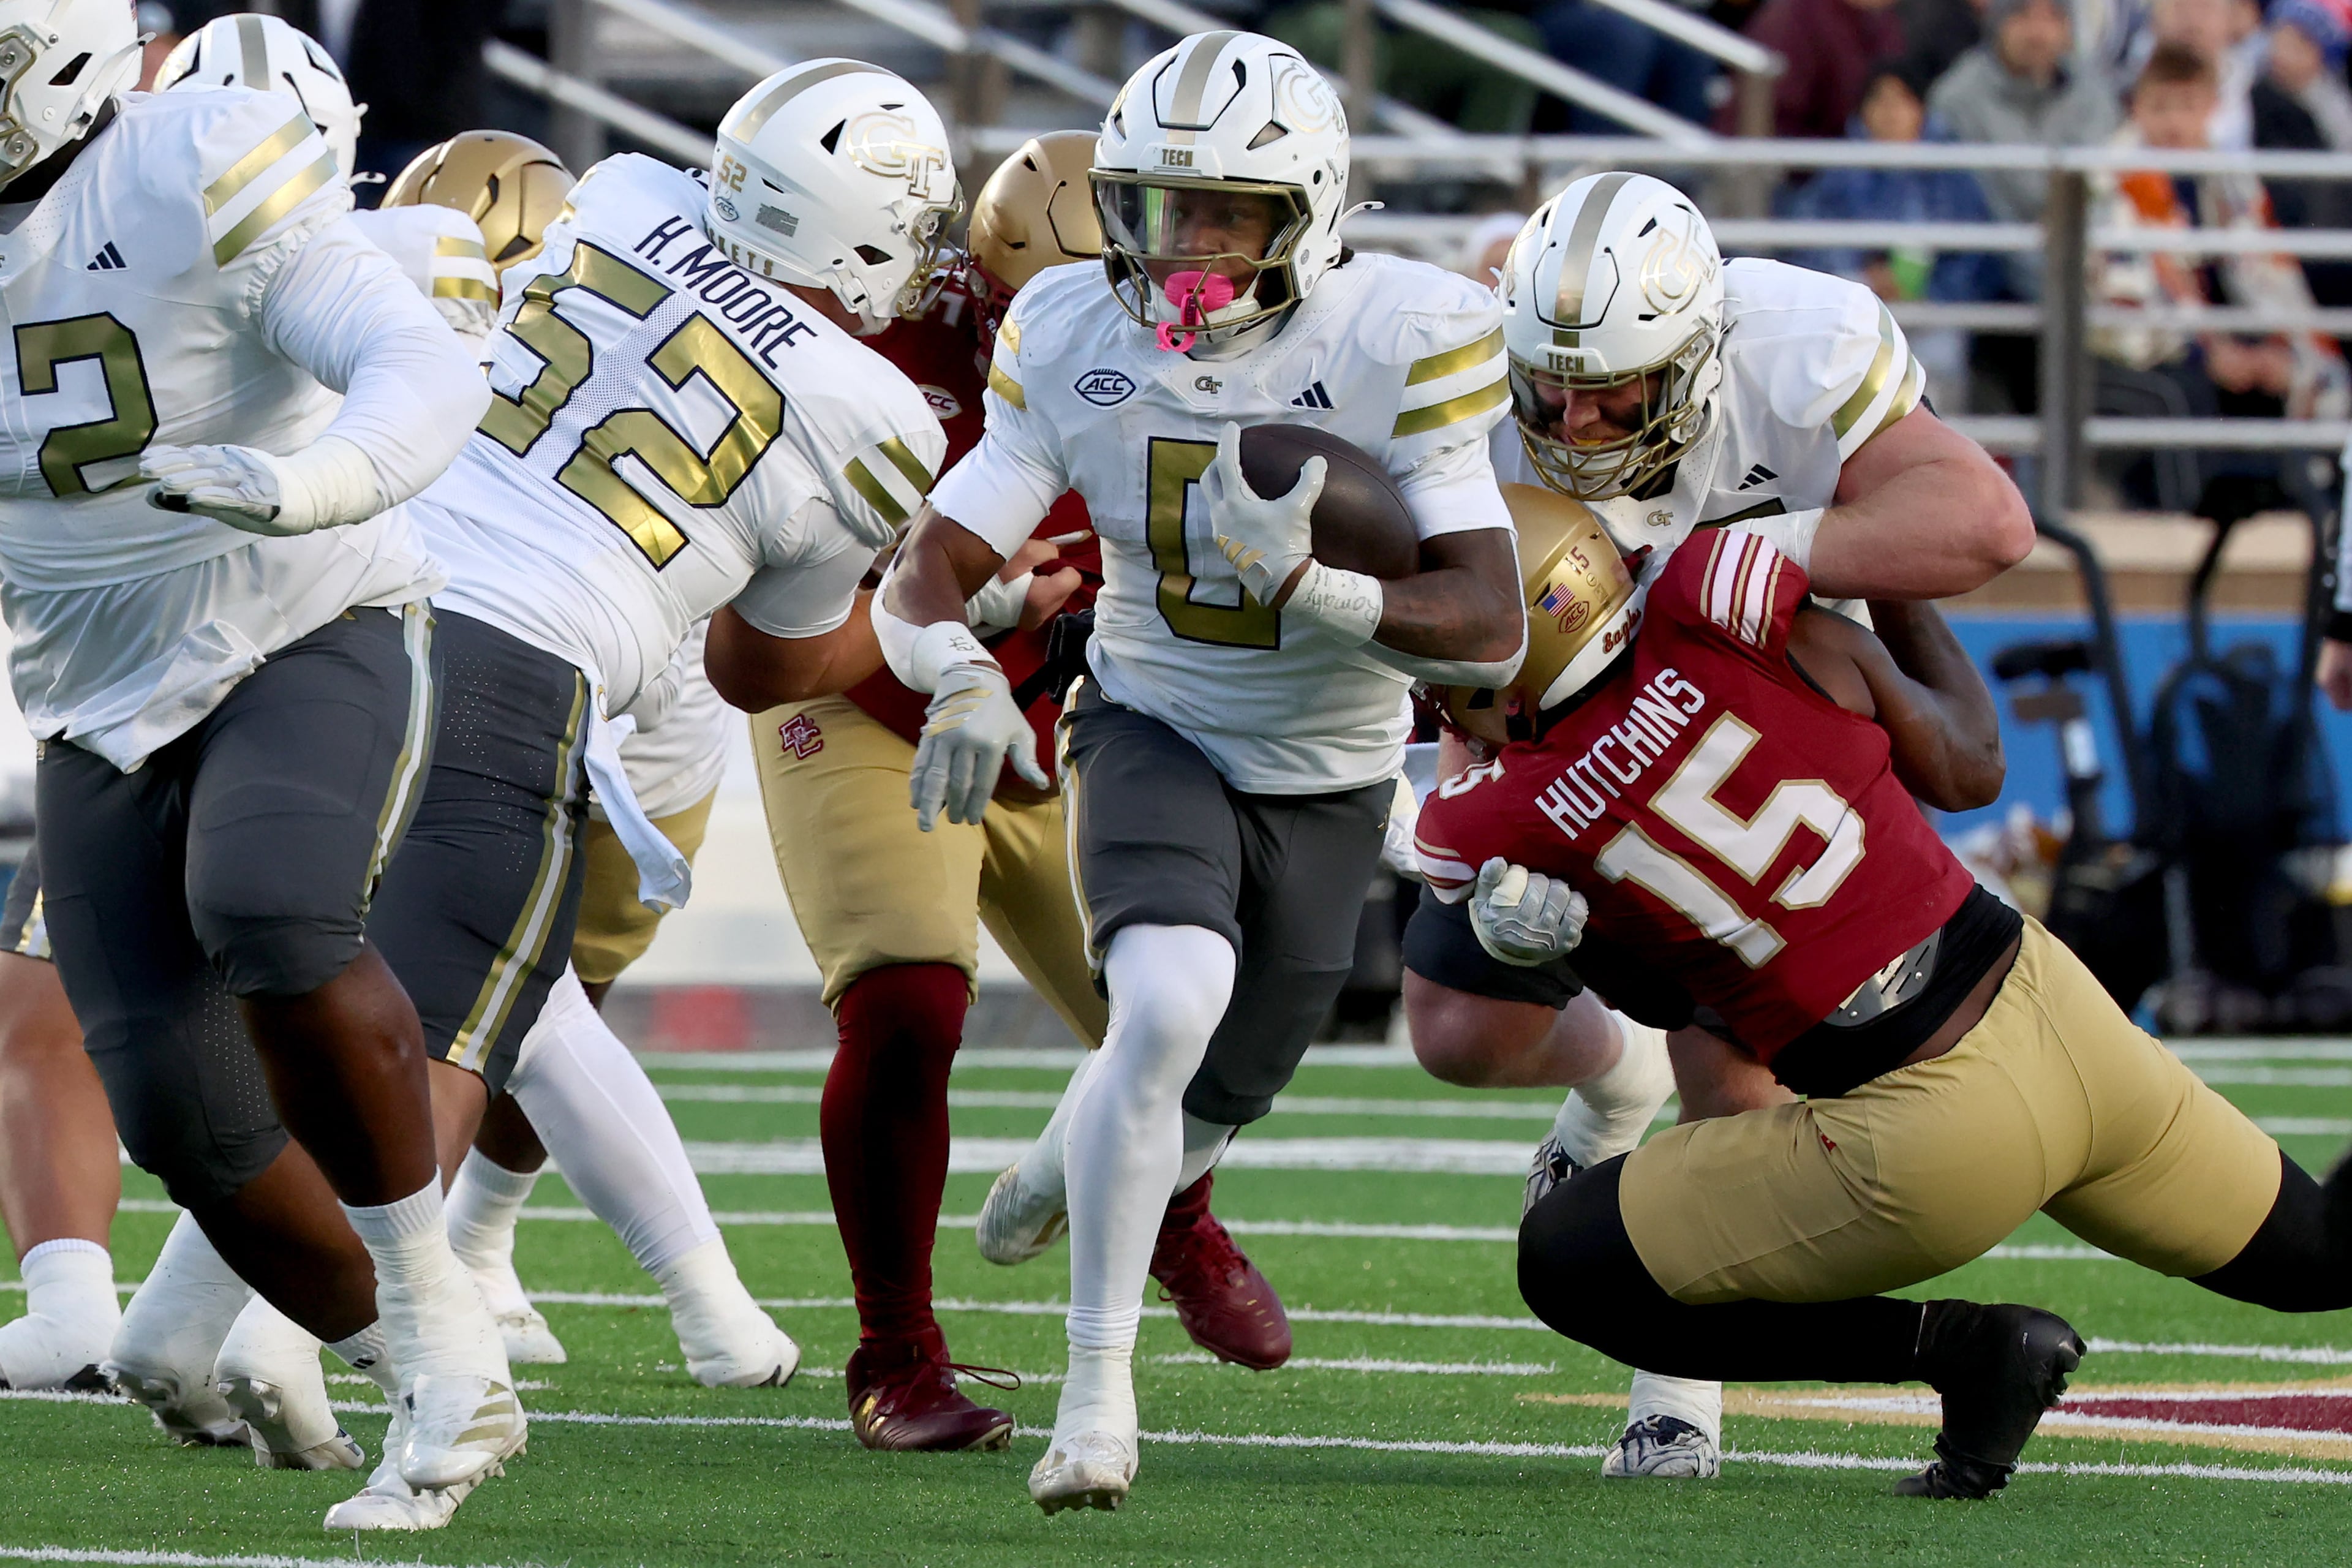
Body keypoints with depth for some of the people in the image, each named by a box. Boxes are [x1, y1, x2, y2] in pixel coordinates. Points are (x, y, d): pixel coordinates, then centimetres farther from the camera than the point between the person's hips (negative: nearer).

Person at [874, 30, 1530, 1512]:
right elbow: (925, 574, -13)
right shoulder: (1079, 341, -16)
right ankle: (1099, 1388, -16)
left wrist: (1304, 580, -42)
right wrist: (964, 678, -37)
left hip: (1326, 777, 1)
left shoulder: (1399, 341, -24)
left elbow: (1490, 629, -26)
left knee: (1204, 1107, 15)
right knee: (1168, 1008, -29)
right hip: (1154, 733, -1)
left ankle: (1070, 1172, 54)